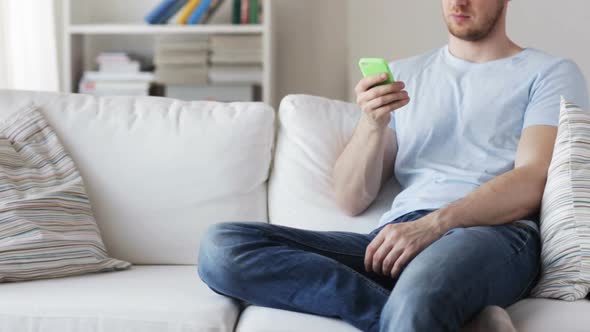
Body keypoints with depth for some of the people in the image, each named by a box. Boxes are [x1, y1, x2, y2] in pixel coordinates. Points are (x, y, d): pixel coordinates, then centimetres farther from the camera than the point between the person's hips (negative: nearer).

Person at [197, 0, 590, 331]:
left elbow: (531, 183, -3)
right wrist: (373, 123, -2)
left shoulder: (550, 74, 14)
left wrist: (434, 223, -19)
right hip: (399, 237, 7)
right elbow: (352, 201, 16)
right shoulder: (402, 75, 24)